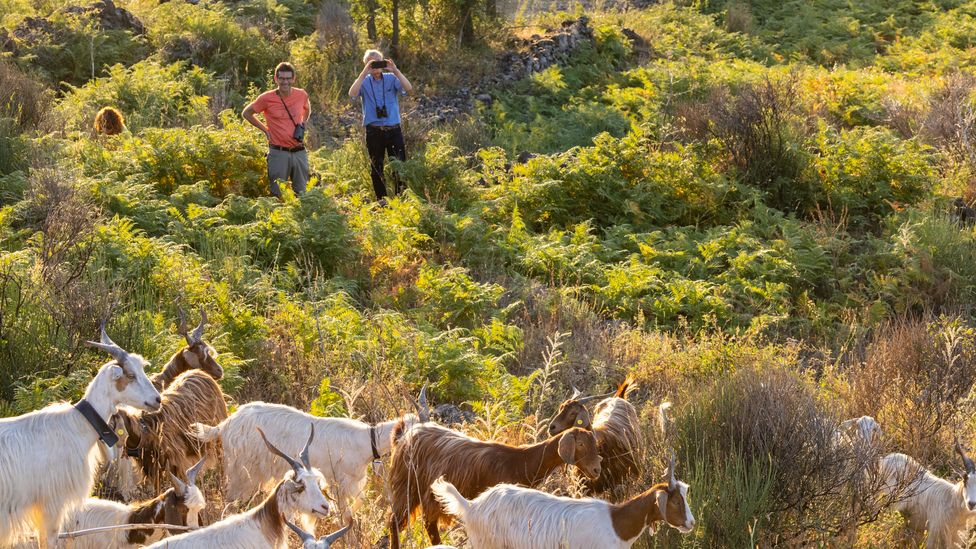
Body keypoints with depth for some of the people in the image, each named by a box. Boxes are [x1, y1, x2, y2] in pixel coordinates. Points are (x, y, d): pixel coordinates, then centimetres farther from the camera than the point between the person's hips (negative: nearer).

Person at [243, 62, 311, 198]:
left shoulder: (301, 95, 2)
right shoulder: (267, 98, -7)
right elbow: (246, 113, 7)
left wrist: (302, 125, 11)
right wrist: (265, 130, 2)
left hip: (299, 152, 3)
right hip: (278, 153, -3)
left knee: (302, 194, 8)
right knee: (278, 195, 0)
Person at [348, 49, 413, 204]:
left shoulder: (391, 79, 5)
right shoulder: (364, 81, 5)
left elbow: (409, 89, -10)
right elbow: (352, 94, -15)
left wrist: (395, 70, -17)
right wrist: (364, 73, -18)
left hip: (394, 129, 0)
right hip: (374, 131, 0)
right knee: (376, 166, 5)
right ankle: (381, 198, 14)